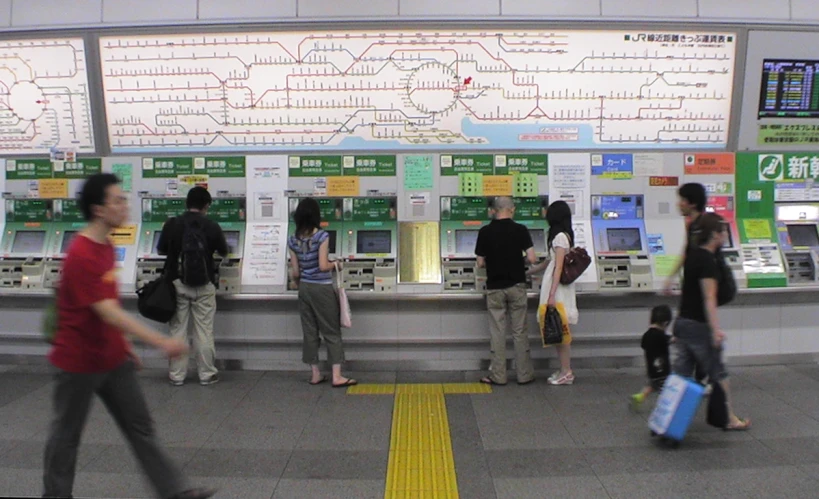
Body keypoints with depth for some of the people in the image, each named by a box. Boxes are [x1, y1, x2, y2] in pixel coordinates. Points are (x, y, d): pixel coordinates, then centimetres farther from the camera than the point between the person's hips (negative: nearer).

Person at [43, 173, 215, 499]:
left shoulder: (106, 246, 5)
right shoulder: (81, 256, -23)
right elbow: (109, 313, -29)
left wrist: (126, 345, 16)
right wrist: (161, 342, -31)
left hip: (113, 358, 8)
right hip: (79, 361, -8)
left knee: (141, 426, 9)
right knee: (66, 433, 12)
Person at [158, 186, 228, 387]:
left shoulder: (172, 224, -4)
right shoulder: (212, 226, -6)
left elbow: (160, 250, 8)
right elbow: (224, 253, 8)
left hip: (177, 282, 1)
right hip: (203, 285, -1)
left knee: (178, 330, 9)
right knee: (204, 331, 6)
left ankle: (177, 375, 17)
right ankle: (207, 374, 14)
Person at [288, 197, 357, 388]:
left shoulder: (293, 240, 1)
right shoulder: (322, 236, -14)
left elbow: (295, 272, 3)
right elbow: (323, 266, -19)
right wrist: (336, 264, 1)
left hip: (305, 288, 5)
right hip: (322, 288, -5)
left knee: (310, 332, 11)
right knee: (332, 332, 3)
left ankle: (315, 374, 18)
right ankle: (337, 376, 2)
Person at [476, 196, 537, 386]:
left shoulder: (485, 232, -4)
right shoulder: (520, 230, -6)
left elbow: (480, 263, 0)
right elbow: (532, 259, -10)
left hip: (495, 287, 0)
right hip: (516, 285, 0)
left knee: (497, 332, 6)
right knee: (520, 331, 7)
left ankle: (498, 376, 10)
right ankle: (524, 374, 13)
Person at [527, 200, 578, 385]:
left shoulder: (560, 237, -13)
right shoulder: (564, 236, 16)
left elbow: (558, 267, -17)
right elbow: (550, 261, 26)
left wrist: (551, 294, -19)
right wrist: (529, 271, 37)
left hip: (558, 288, -9)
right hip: (558, 286, 9)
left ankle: (566, 372, 3)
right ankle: (565, 370, 16)